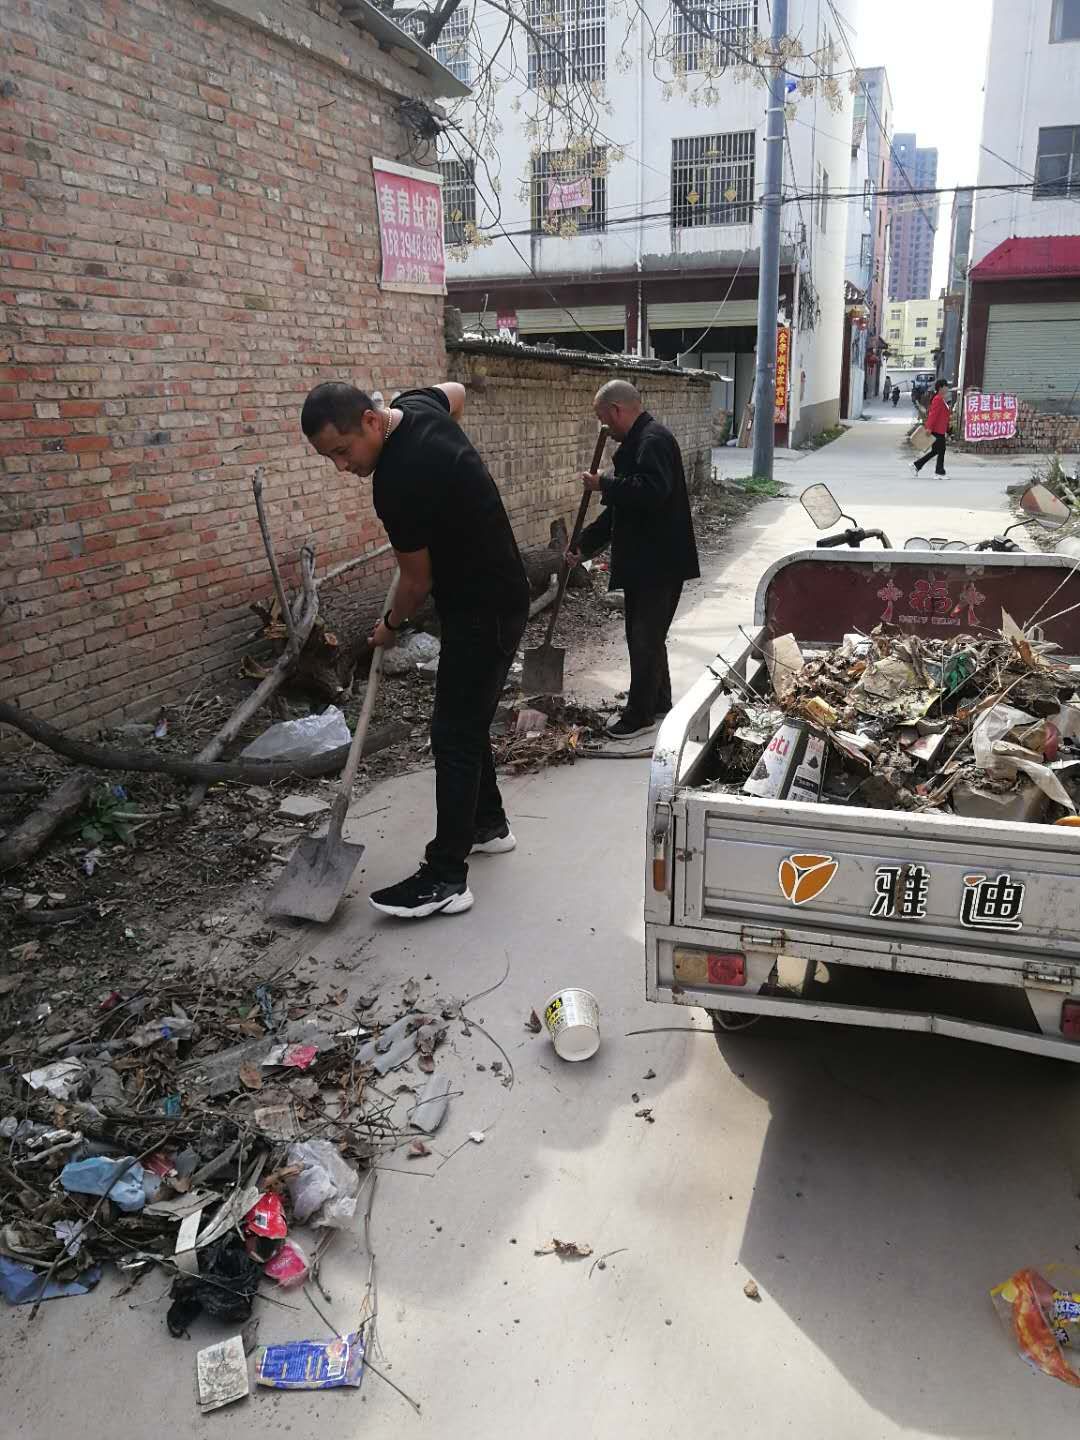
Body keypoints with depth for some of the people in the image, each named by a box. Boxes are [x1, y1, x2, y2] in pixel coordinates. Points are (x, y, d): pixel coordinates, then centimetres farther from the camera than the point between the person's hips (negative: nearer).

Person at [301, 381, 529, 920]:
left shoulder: (398, 484, -28)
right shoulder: (415, 405, -1)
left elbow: (418, 580, -15)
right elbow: (456, 391, 24)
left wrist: (391, 625, 4)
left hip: (484, 611, -10)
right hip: (492, 596, 10)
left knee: (453, 738, -8)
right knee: (468, 723, 18)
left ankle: (446, 879, -3)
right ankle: (489, 824, 33)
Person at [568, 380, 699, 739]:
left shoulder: (653, 440, -15)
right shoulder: (636, 441, 18)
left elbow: (652, 491, -32)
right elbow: (622, 507, 22)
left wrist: (604, 485, -22)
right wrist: (585, 545, 19)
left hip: (660, 563, -10)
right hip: (642, 562, 10)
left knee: (646, 639, -3)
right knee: (644, 635, 17)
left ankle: (640, 715, 7)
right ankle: (658, 703, 30)